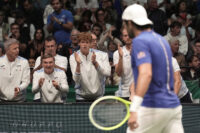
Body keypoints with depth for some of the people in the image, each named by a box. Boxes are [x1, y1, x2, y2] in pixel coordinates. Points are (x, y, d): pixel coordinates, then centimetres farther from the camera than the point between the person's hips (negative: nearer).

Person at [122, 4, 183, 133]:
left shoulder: (139, 41, -10)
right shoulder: (162, 40, 17)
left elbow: (146, 74, -25)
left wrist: (134, 109, -32)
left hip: (153, 108, -8)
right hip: (173, 106, 8)